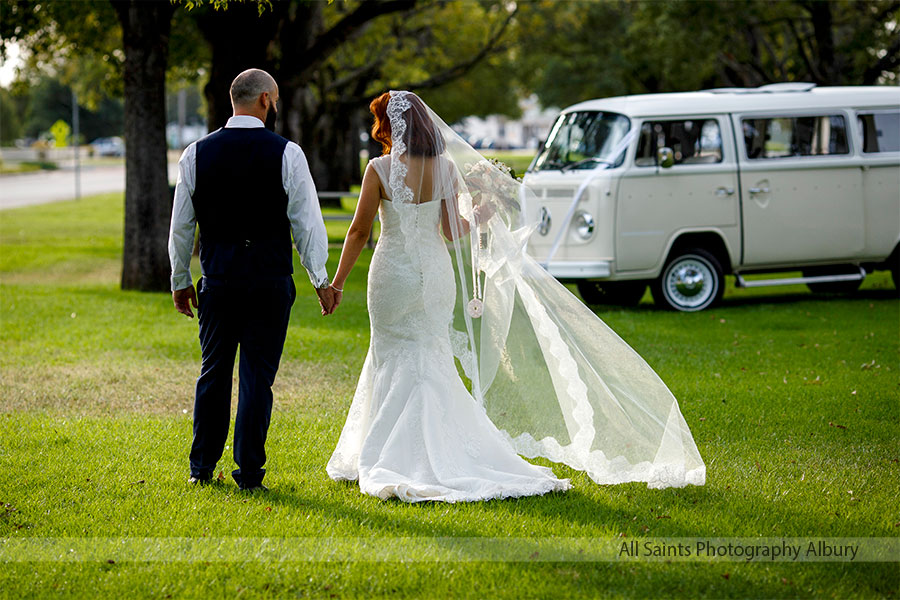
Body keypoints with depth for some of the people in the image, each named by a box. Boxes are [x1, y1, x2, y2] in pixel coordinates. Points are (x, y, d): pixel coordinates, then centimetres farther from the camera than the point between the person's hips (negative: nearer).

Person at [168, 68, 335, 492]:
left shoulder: (197, 153, 2)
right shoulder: (286, 153, -7)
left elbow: (181, 226, 7)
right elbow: (307, 223, -6)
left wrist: (180, 281, 17)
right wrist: (320, 280, 2)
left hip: (218, 279, 3)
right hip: (270, 280, -2)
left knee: (214, 371, 15)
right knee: (258, 374, 4)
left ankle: (202, 467, 22)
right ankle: (249, 472, 6)